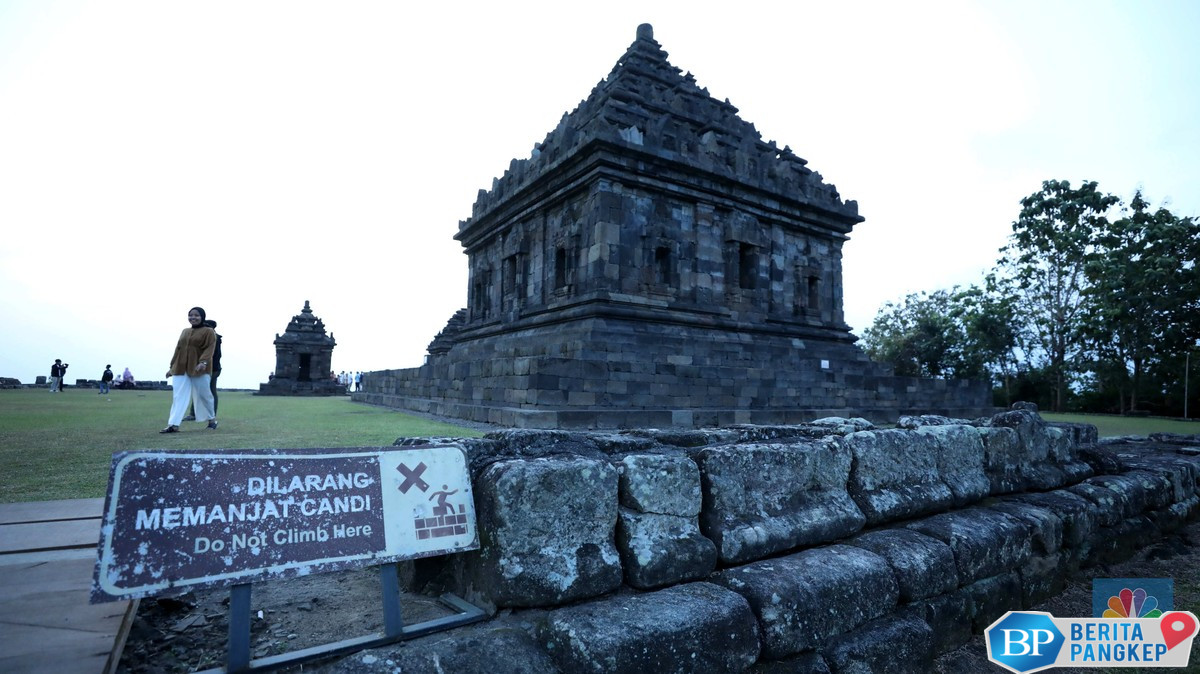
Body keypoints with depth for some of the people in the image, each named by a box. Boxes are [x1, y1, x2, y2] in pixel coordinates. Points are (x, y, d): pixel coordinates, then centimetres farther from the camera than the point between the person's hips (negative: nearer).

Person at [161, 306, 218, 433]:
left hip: (199, 369, -5)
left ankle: (212, 418, 21)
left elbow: (210, 348, -13)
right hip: (181, 369, 5)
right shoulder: (185, 331, 19)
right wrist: (172, 367, 18)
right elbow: (178, 349, 21)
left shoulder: (209, 332, -1)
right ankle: (173, 425, -8)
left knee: (204, 394, 3)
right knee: (178, 396, -3)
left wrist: (203, 362, -29)